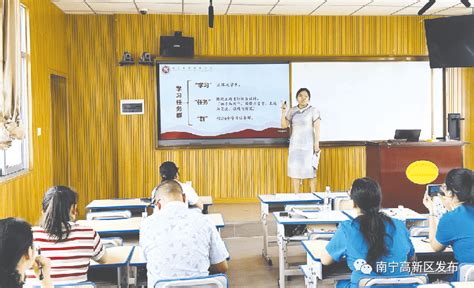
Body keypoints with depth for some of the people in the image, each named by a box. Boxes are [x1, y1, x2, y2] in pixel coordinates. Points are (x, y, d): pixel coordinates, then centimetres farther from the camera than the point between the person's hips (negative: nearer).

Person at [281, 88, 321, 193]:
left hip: (308, 145, -3)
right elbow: (284, 125, 1)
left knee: (310, 170, 0)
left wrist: (316, 145, -11)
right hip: (294, 145, 3)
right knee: (294, 171, 4)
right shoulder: (292, 111, 7)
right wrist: (283, 112, -12)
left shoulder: (313, 111, -3)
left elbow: (317, 129, -5)